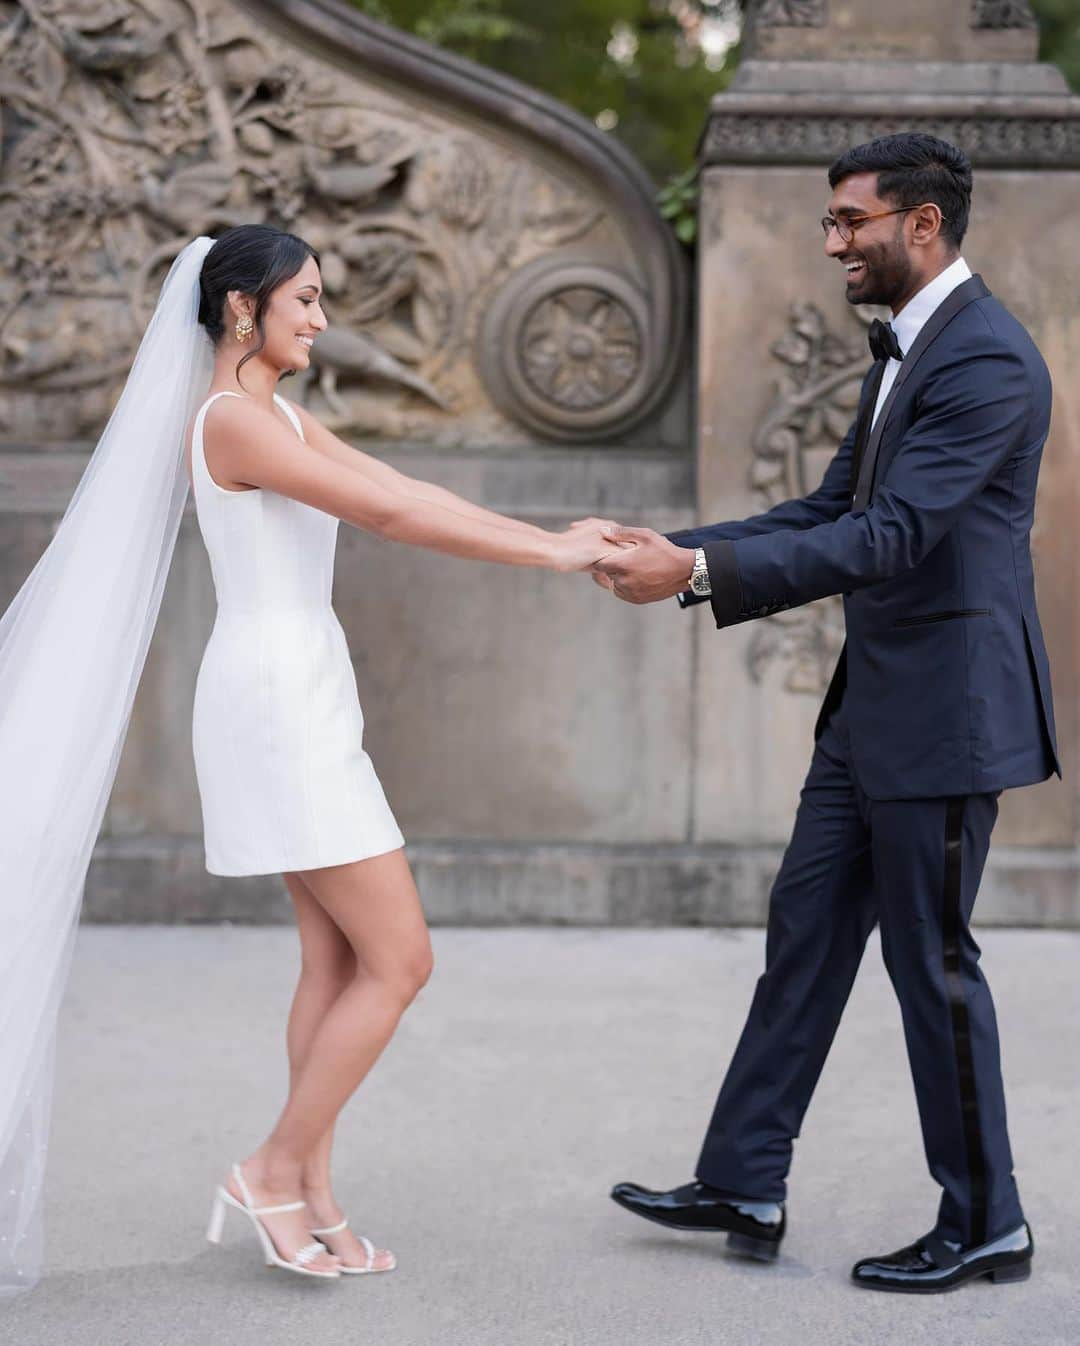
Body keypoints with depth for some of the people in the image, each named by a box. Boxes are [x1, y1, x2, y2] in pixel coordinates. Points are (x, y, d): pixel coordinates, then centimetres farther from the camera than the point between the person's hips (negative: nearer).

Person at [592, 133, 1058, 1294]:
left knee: (932, 961, 0)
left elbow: (889, 537, -26)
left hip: (946, 709, -10)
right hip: (874, 706, 10)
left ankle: (984, 1226, 15)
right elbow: (833, 510, 16)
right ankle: (743, 1187, 19)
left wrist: (700, 572, -28)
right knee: (806, 931, 11)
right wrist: (680, 549, 4)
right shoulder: (907, 348, 14)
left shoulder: (987, 361, -18)